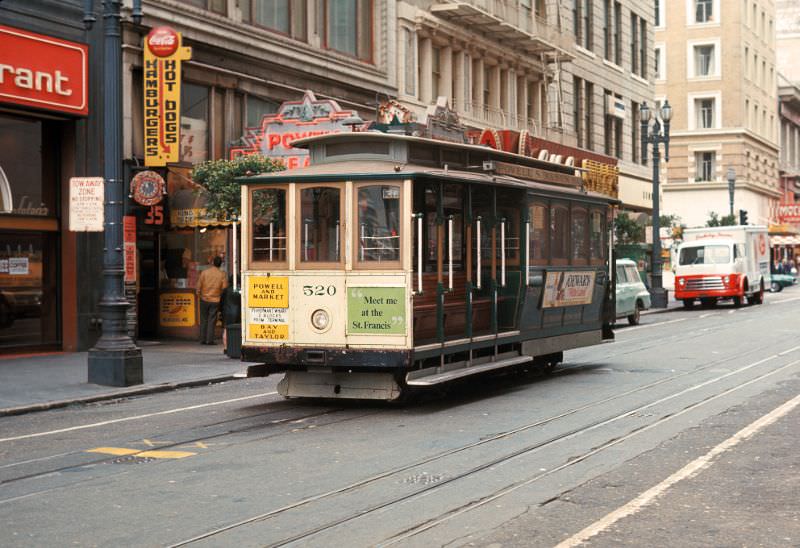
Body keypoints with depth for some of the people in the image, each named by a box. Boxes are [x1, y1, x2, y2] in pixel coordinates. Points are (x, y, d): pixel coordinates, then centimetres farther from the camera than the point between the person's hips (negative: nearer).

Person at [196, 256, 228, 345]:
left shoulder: (204, 272, -4)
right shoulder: (222, 275, -5)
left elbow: (199, 286, -2)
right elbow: (224, 288, -4)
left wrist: (199, 294, 12)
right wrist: (221, 296, 13)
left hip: (204, 300, 1)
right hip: (215, 300, -1)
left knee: (203, 320, 10)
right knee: (212, 321, 3)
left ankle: (202, 340, 10)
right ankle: (210, 340, -1)